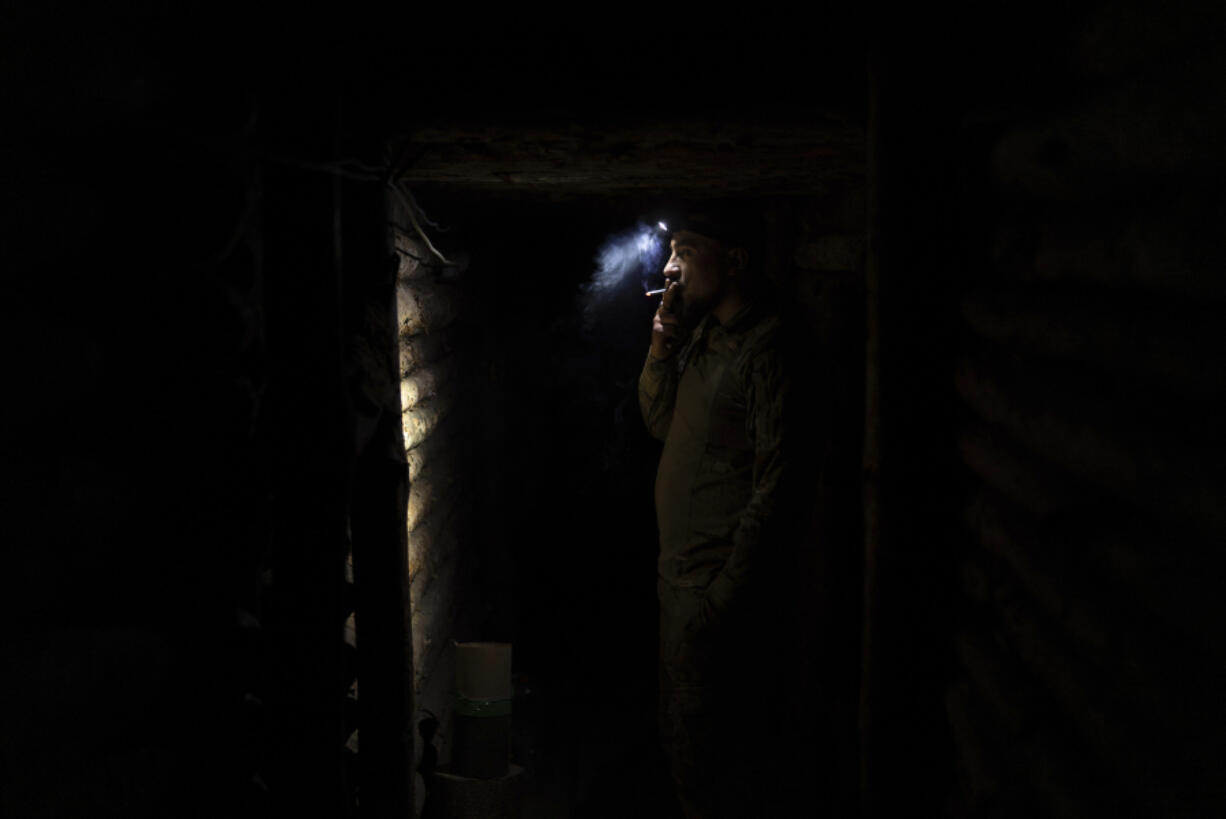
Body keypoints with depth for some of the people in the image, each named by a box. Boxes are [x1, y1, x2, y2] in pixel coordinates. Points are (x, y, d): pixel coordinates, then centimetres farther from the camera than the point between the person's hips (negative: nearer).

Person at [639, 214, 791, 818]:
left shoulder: (764, 347, -17)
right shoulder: (701, 336, 12)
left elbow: (775, 479, -20)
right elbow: (659, 422, 16)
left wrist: (728, 592, -21)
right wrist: (663, 344, 1)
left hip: (718, 586, -9)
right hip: (679, 572, 9)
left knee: (703, 750, 0)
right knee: (679, 730, 20)